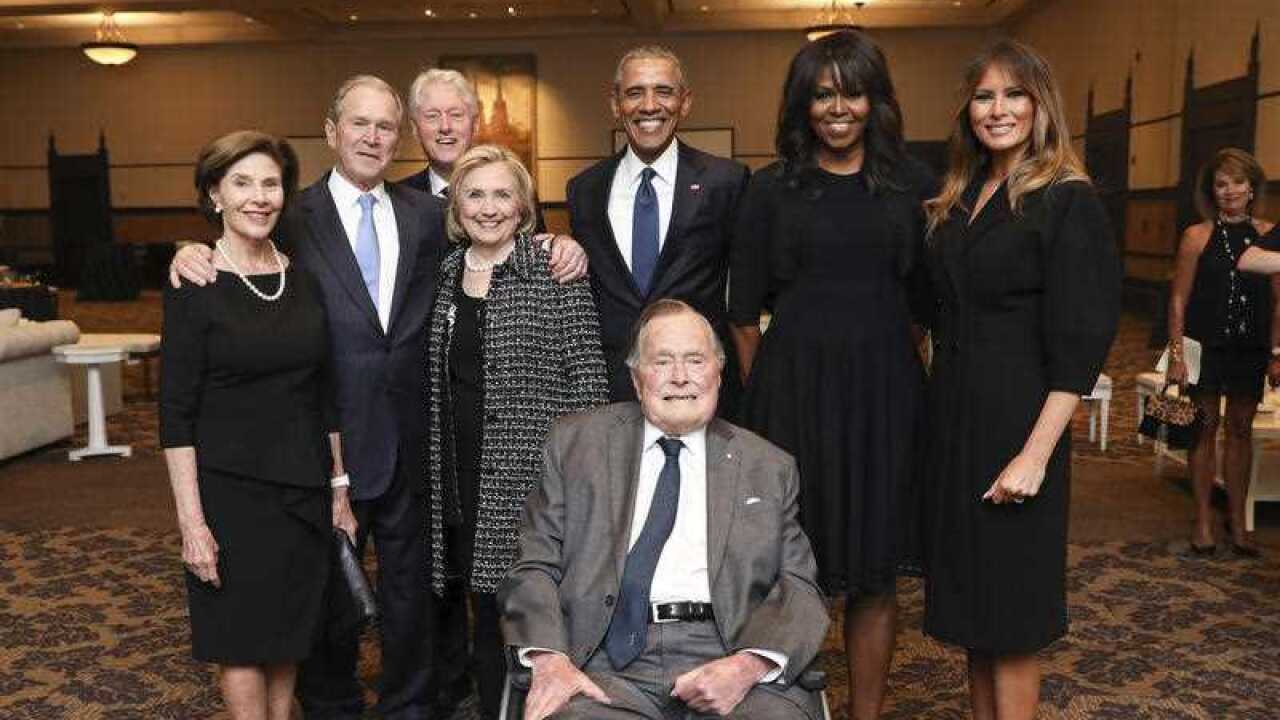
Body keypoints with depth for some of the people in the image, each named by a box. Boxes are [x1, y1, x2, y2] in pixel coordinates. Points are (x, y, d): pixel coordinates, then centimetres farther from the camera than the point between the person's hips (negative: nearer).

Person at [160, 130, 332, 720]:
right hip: (232, 489, -4)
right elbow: (176, 412, -11)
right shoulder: (193, 288, -9)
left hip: (304, 486, 4)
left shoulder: (305, 277, 4)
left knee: (290, 633, 15)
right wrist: (191, 521, -14)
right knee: (243, 641, 8)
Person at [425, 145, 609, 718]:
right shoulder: (445, 273, 10)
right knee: (486, 611, 14)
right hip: (462, 479, 5)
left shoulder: (553, 271, -6)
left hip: (531, 475, -5)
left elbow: (587, 375, -8)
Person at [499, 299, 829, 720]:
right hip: (608, 663, -1)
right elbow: (534, 568, 8)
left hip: (725, 660, 1)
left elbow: (799, 589, 8)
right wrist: (549, 659, -10)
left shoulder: (769, 467, 14)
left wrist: (750, 665, -12)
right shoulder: (576, 442, 12)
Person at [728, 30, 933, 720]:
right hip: (792, 388, -1)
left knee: (874, 575, 9)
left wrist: (920, 383, 3)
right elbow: (743, 311, 5)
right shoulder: (771, 188, 4)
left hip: (885, 393, 1)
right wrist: (767, 389, 4)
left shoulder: (912, 183, 7)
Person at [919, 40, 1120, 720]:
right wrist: (938, 403, 7)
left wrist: (1035, 453, -20)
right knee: (968, 593, 15)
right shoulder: (960, 199, 10)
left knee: (1008, 613, 3)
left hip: (1014, 418, -7)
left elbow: (1078, 343, -15)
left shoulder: (1068, 201, -10)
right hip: (952, 412, 7)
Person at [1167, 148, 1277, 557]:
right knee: (1205, 429, 3)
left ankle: (1238, 522, 20)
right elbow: (1178, 299, -5)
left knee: (1241, 430, 10)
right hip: (1206, 347, -3)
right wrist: (1176, 354, -10)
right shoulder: (1198, 236, -4)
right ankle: (1204, 520, 14)